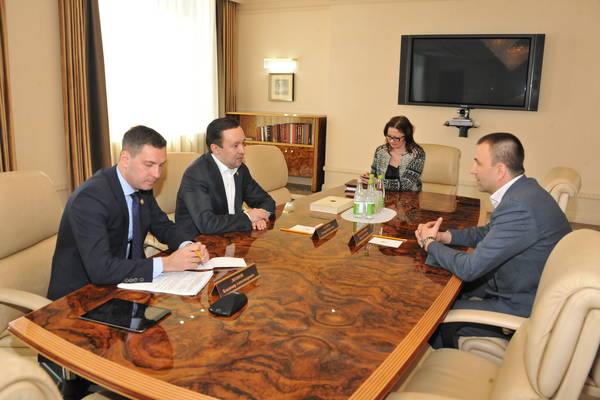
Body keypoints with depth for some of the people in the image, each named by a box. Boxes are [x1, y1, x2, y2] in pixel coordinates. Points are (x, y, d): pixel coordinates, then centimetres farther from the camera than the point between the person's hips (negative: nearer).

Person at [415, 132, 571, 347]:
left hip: (523, 305, -10)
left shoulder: (518, 208, -32)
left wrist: (430, 243, -9)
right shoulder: (522, 190, 0)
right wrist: (444, 236, -1)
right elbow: (490, 232, 15)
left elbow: (469, 268, -27)